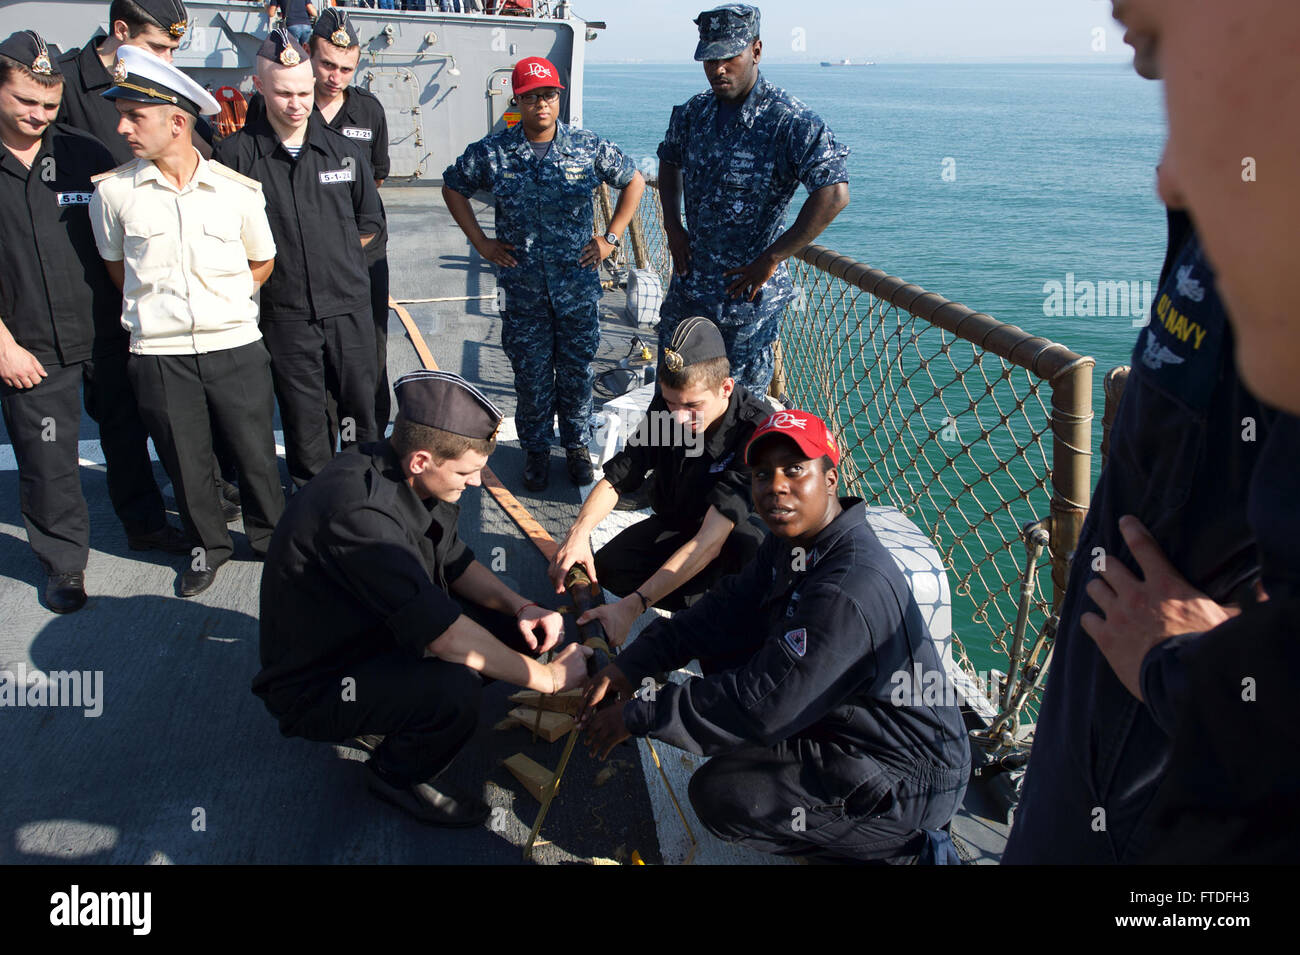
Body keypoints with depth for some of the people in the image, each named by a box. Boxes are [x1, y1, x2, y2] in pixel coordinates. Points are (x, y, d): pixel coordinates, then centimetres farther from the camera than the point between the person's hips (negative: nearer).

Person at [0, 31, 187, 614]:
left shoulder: (85, 155, 2)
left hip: (106, 334, 2)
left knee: (126, 434, 16)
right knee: (48, 461, 5)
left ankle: (145, 525, 36)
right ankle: (64, 561, 22)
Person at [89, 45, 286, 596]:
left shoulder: (238, 190, -3)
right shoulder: (112, 192, -3)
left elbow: (262, 263, 11)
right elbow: (117, 267, 13)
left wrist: (222, 300, 5)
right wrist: (156, 308, 6)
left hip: (236, 346, 0)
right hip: (158, 353, 1)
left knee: (256, 453, 9)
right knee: (186, 463, 11)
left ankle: (269, 539, 32)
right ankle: (209, 545, 33)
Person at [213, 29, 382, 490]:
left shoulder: (345, 150, 6)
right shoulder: (237, 153, -4)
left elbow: (369, 222, 17)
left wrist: (335, 259, 11)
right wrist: (277, 267, -1)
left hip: (349, 304, 2)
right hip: (285, 313, -2)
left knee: (360, 406, 9)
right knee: (303, 417, 6)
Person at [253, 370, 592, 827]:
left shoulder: (403, 475, -8)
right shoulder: (359, 511, -35)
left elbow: (453, 560, 8)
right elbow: (443, 634, -35)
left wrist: (520, 606, -9)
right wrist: (546, 676, -24)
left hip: (380, 634, 9)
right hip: (316, 684, -8)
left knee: (511, 625, -4)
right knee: (454, 688, -33)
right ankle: (396, 775, -1)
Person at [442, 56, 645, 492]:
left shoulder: (589, 147, -2)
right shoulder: (491, 152, -3)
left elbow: (634, 182, 11)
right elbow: (453, 188, 12)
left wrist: (611, 237, 5)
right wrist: (480, 242, 5)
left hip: (578, 280, 0)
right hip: (522, 284, 0)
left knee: (577, 368, 9)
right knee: (531, 373, 7)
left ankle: (577, 444, 29)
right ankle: (536, 450, 25)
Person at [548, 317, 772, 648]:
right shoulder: (665, 406, -16)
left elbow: (711, 539, -40)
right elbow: (616, 477, -9)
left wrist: (633, 605, -46)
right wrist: (579, 531, -31)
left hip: (737, 531, -5)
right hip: (674, 525, 5)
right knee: (608, 567, -19)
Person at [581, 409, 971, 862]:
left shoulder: (848, 591, -33)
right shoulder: (792, 542, -2)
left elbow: (761, 706, -31)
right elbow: (726, 611, 3)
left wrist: (638, 715, -22)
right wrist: (634, 664, -8)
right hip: (838, 717, 9)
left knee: (718, 794, -15)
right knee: (723, 652, 6)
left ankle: (907, 847, -3)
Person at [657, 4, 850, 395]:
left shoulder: (791, 123, -18)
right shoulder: (692, 114, 2)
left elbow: (833, 195, -29)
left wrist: (771, 259, -26)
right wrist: (672, 224, 8)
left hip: (748, 292, -6)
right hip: (688, 284, 6)